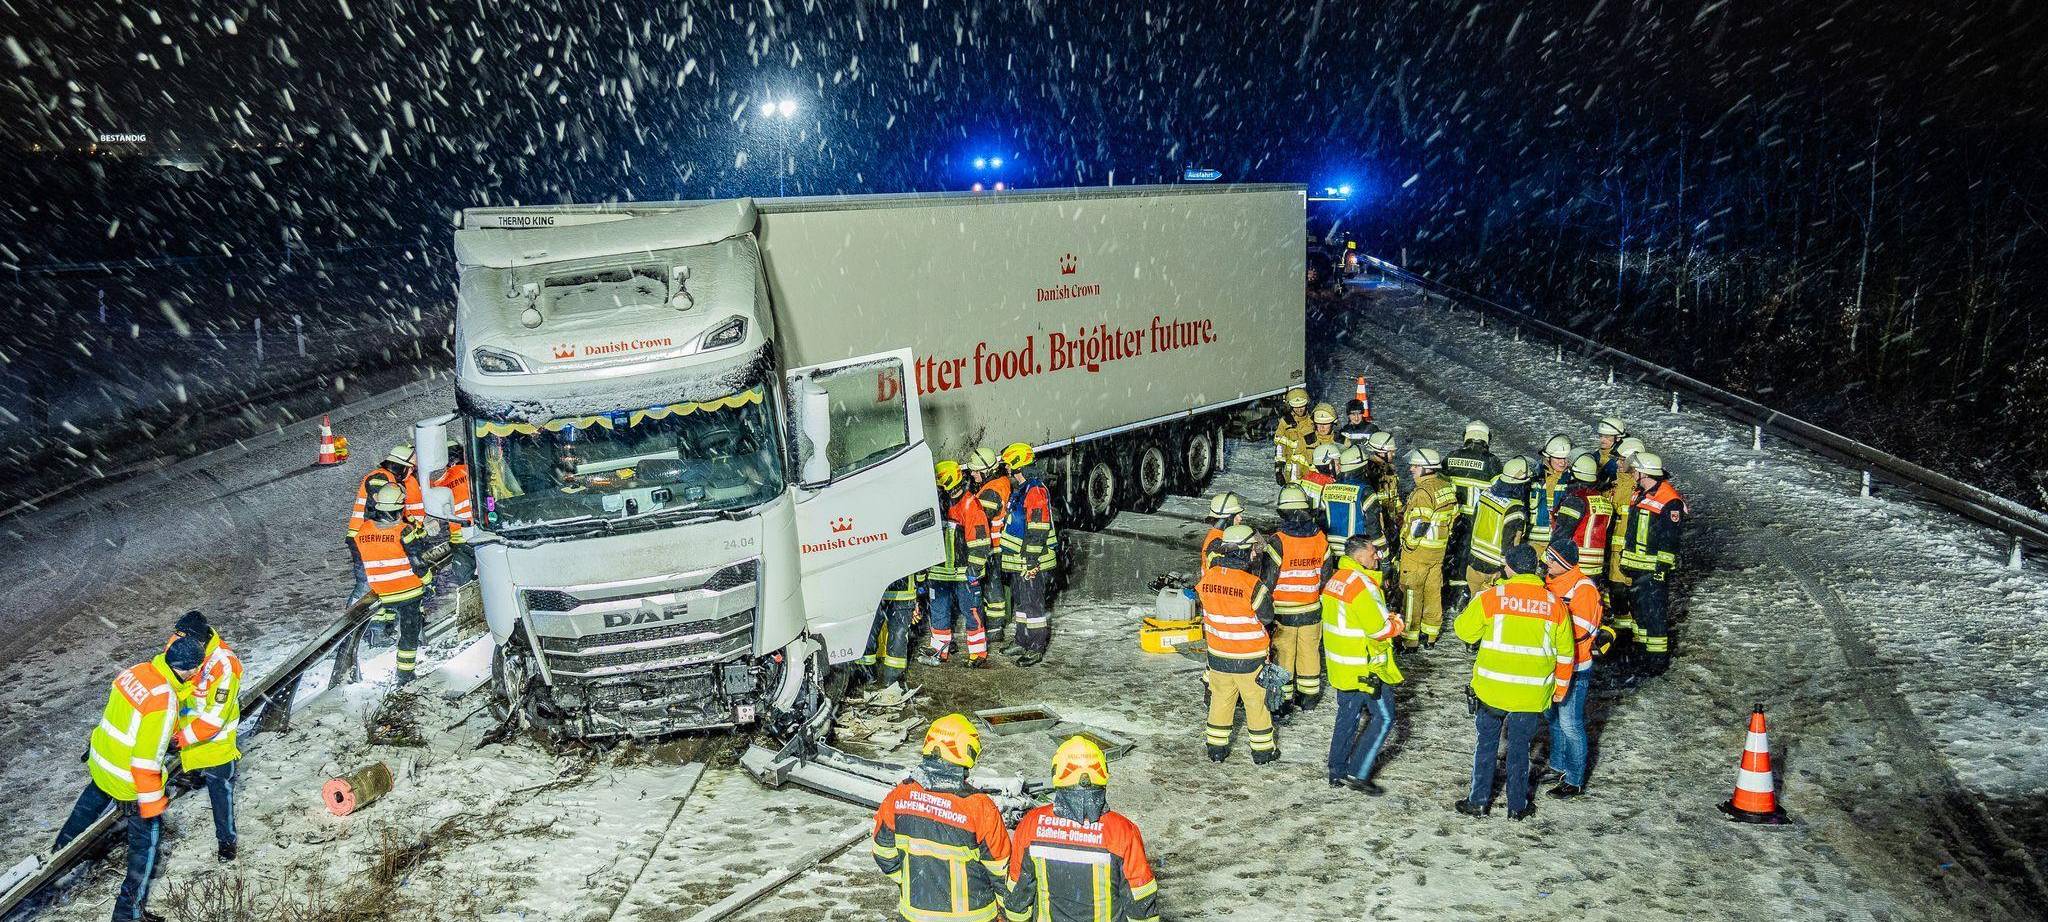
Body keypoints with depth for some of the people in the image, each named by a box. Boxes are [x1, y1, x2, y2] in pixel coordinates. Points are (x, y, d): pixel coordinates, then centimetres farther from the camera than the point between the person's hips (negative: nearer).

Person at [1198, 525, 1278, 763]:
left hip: (1218, 655, 4)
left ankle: (1217, 747, 28)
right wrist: (1267, 588, 2)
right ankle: (1263, 749, 27)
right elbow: (1267, 616, -11)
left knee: (1220, 699, 19)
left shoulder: (1208, 577, -8)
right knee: (1257, 702, 13)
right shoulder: (1252, 584, -23)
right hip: (1250, 658, -4)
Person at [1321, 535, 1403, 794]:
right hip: (1366, 667, -9)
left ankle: (1337, 772, 25)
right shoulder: (1362, 585, -22)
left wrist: (1386, 618, 5)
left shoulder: (1336, 579, 7)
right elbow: (1381, 629, -23)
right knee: (1384, 717, 3)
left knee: (1347, 716, 18)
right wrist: (1397, 623, -3)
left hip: (1340, 664, 9)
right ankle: (1357, 773, 2)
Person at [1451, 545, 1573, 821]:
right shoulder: (1553, 603, -2)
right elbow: (1565, 652, 5)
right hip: (1533, 693, 2)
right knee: (1519, 748, 14)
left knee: (1487, 743, 13)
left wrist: (1477, 601, 15)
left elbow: (1464, 630, -1)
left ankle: (1479, 800, 18)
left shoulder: (1491, 597, -10)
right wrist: (1561, 687, 17)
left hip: (1492, 687, -1)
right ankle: (1517, 805, 22)